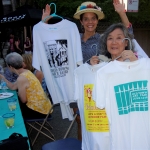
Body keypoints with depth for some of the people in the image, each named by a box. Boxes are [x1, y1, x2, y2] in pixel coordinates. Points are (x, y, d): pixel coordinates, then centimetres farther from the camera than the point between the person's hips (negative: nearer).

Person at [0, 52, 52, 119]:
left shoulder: (21, 78, -23)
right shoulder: (26, 72, 4)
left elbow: (23, 100, -17)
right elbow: (13, 87, 13)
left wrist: (19, 93, 1)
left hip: (39, 110, -8)